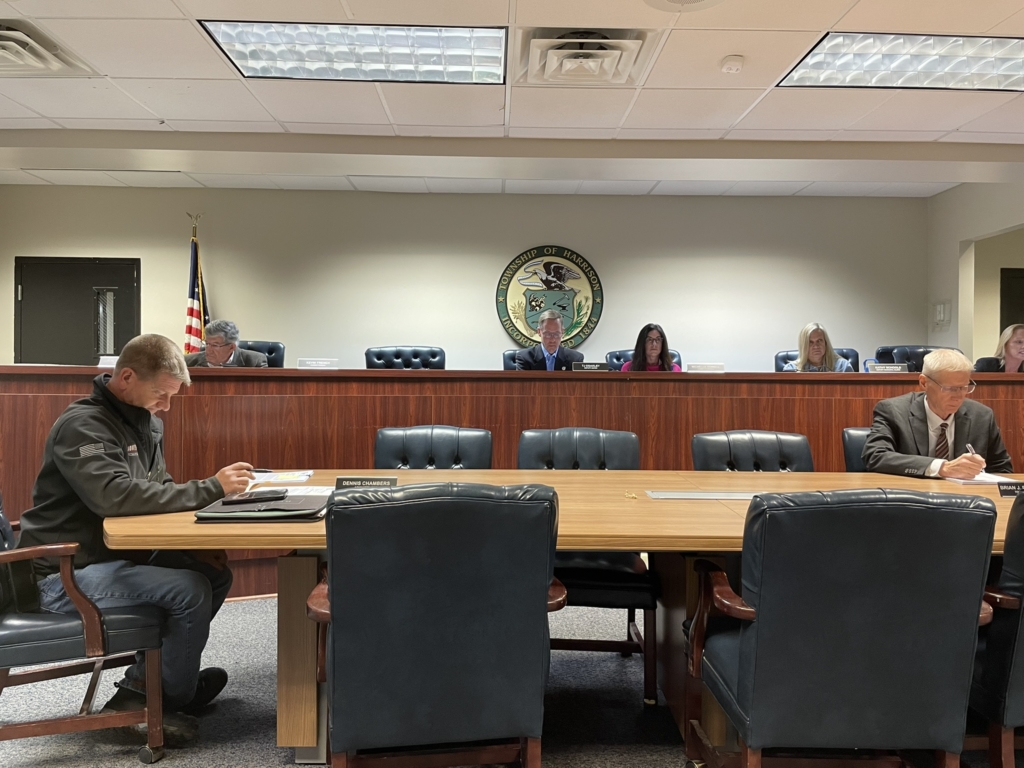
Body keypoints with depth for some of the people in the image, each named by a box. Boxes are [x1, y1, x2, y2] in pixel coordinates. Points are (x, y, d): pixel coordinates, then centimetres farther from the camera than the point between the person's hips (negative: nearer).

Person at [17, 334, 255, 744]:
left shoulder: (144, 421, 8)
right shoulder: (83, 426, -18)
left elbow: (159, 492, 13)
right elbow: (118, 496, -33)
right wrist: (210, 488, -30)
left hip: (120, 555, 9)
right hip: (69, 572, -9)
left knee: (215, 574, -2)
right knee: (190, 590, -24)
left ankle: (144, 682, 8)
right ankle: (166, 703, 0)